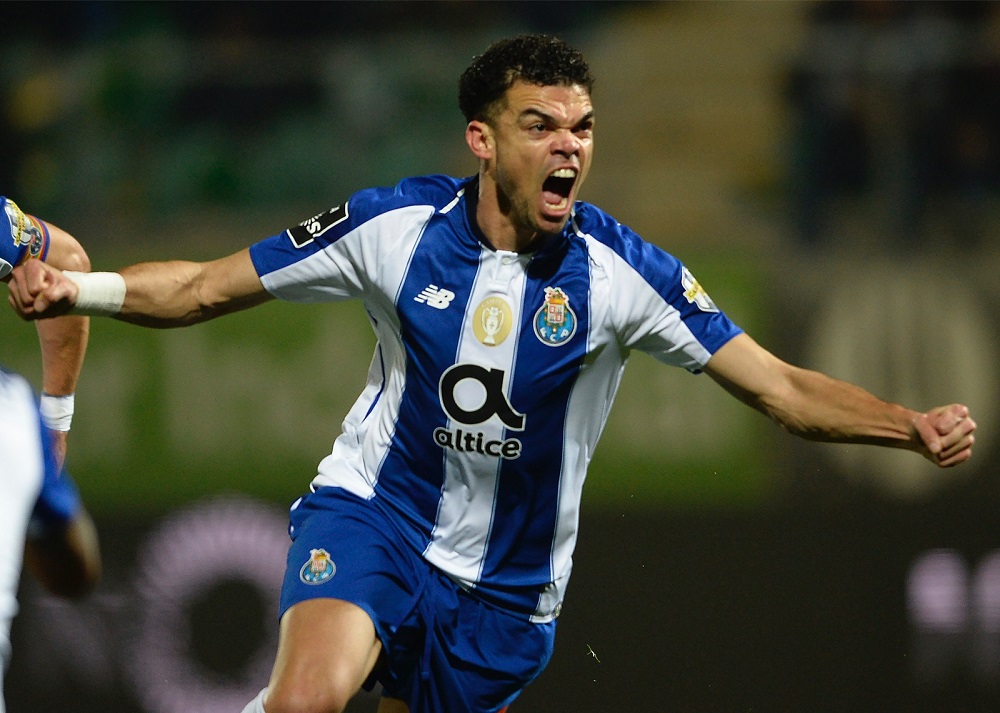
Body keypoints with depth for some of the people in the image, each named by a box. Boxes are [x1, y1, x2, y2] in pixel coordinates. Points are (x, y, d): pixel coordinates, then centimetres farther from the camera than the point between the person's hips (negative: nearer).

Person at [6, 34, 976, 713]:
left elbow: (785, 390, -12)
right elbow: (205, 288, -2)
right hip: (370, 515, -2)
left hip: (505, 579, 2)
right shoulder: (394, 227, -12)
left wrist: (916, 429, -28)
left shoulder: (622, 271, -13)